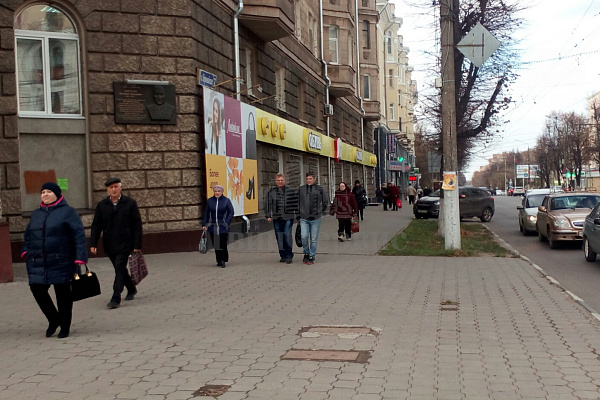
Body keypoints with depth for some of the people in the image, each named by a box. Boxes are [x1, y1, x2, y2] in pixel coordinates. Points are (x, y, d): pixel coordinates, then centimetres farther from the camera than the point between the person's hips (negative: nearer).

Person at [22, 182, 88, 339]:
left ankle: (65, 326, 20)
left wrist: (80, 259, -17)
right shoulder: (36, 214, 16)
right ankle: (54, 319, 19)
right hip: (38, 263, 5)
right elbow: (28, 235, 25)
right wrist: (26, 251, 7)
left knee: (63, 293, 4)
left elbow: (79, 235, -9)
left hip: (61, 262, -5)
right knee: (37, 288, -3)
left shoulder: (67, 211, -2)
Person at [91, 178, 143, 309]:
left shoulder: (130, 203, -2)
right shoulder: (102, 205, 6)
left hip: (125, 244, -4)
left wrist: (137, 245, -8)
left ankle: (116, 298, -8)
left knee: (120, 268, -11)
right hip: (110, 245, 4)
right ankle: (131, 289, 35)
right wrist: (93, 244, -3)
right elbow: (96, 225, 7)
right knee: (120, 269, 14)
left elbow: (137, 225, -3)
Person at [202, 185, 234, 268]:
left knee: (223, 244, -5)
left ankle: (223, 261, 4)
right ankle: (219, 261, 14)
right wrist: (204, 224, 5)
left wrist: (227, 222, -10)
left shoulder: (226, 201, 1)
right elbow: (206, 213, 11)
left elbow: (231, 212, 1)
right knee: (216, 245, 5)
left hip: (223, 227, -3)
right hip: (212, 227, 3)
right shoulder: (209, 201, 8)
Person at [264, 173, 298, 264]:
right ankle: (283, 256, 14)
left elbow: (296, 203, 7)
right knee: (279, 237, 5)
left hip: (288, 217, -2)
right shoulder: (271, 192, 7)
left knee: (287, 235, -11)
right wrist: (268, 216, 3)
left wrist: (298, 215, 4)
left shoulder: (291, 191, 4)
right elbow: (268, 204, 10)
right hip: (277, 218, 3)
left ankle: (289, 256, -3)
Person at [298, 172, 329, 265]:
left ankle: (312, 257, 14)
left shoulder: (319, 189, 2)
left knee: (314, 239, 3)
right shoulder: (301, 189, 5)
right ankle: (306, 253, 14)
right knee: (304, 237, -10)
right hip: (304, 218, 1)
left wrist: (320, 211, 10)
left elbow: (326, 201, 14)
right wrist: (298, 214, 10)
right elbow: (298, 202, 14)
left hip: (315, 218, -1)